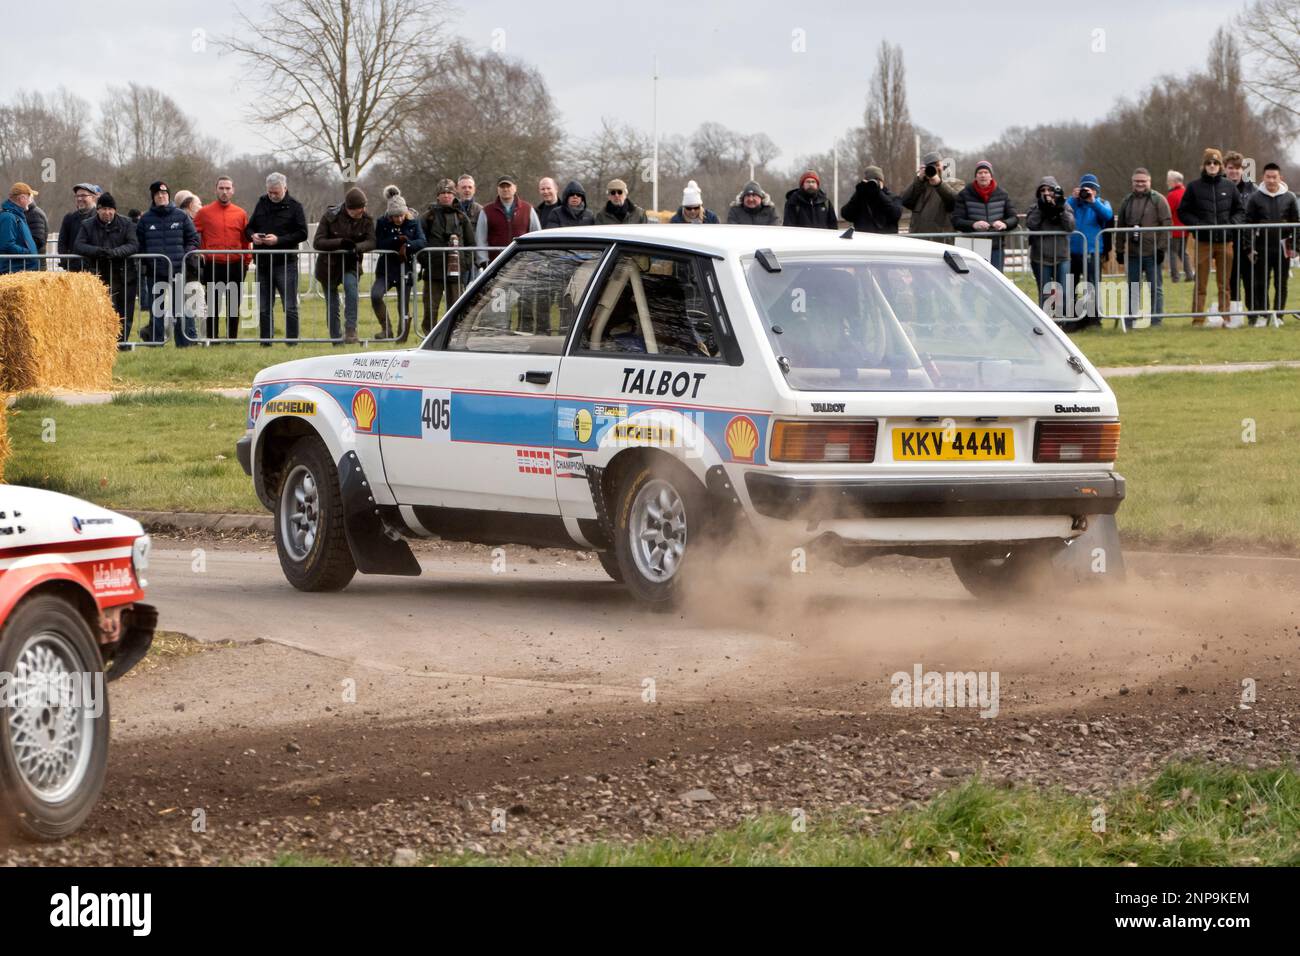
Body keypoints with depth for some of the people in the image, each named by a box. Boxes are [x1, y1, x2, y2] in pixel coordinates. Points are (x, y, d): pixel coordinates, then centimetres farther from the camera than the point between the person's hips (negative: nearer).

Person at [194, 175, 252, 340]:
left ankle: (232, 337, 12)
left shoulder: (240, 214, 7)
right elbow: (195, 238, 6)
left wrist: (247, 260, 2)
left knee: (233, 306, 5)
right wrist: (201, 255, -3)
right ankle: (212, 338, 6)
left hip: (235, 265, 2)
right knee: (213, 305, 1)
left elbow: (245, 240, 9)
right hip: (212, 266, -2)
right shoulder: (204, 213, 3)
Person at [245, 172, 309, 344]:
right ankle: (265, 341, 14)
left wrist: (279, 240, -16)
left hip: (286, 263, -5)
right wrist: (252, 236, -6)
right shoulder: (262, 204, 11)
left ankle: (292, 341, 0)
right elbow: (249, 228, 17)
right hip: (263, 263, 5)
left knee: (290, 307, -4)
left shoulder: (294, 206, -2)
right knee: (264, 308, 8)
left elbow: (302, 233, -7)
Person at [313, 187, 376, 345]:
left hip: (351, 265, 0)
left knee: (351, 286, -30)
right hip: (329, 266, 0)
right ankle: (336, 340, 15)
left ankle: (350, 329, -29)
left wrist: (357, 247, -36)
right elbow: (317, 242, -18)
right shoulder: (331, 217, -13)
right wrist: (340, 243, -31)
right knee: (332, 306, 3)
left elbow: (371, 242, -14)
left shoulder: (366, 219, -6)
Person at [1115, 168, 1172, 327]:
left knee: (1155, 288, 0)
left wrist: (1161, 248, -12)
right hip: (1132, 253, 4)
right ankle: (1130, 319, 13)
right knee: (1132, 289, 8)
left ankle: (1156, 320, 4)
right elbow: (1120, 226, 15)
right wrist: (1120, 250, 9)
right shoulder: (1127, 201, 13)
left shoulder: (1158, 200, -1)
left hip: (1152, 253, -4)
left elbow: (1166, 225, -6)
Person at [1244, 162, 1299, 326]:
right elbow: (1248, 224, 0)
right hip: (1262, 249, -1)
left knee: (1281, 285, 5)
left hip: (1283, 249, 1)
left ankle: (1278, 315, 13)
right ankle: (1261, 314, 9)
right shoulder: (1255, 198, 1)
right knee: (1261, 284, 1)